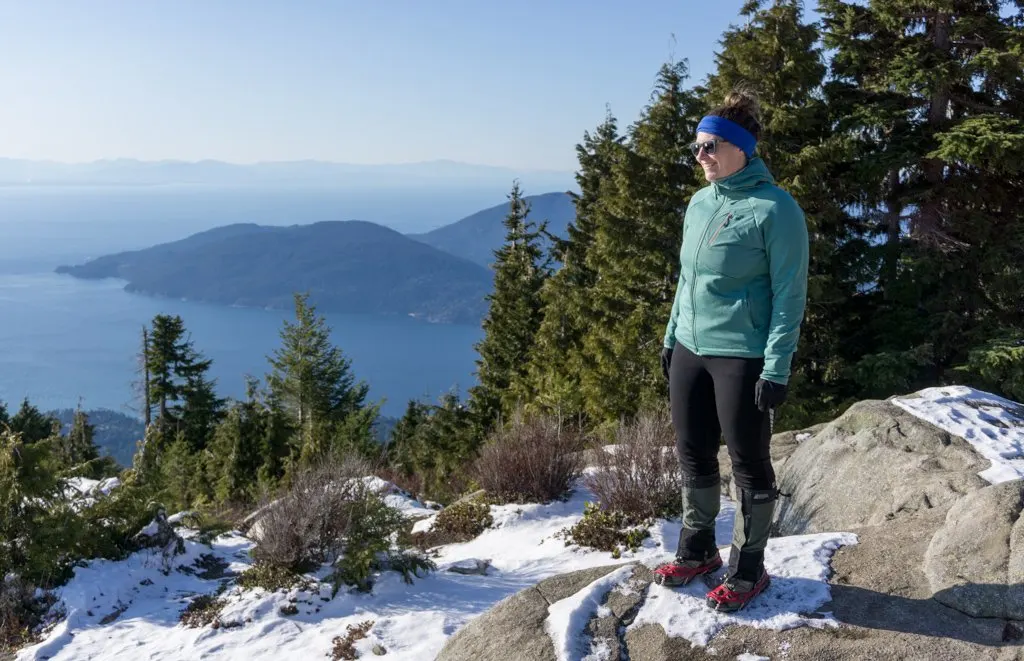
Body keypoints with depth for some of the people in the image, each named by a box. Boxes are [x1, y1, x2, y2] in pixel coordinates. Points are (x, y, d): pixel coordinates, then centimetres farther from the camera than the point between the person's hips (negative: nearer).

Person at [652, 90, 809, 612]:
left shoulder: (774, 208, -12)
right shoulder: (699, 203, 9)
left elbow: (790, 294, -13)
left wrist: (776, 368, -17)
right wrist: (671, 336, 16)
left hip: (742, 358, -7)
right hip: (690, 351, 7)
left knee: (748, 465, 6)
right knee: (693, 456, 16)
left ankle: (748, 570, 21)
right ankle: (697, 551, 34)